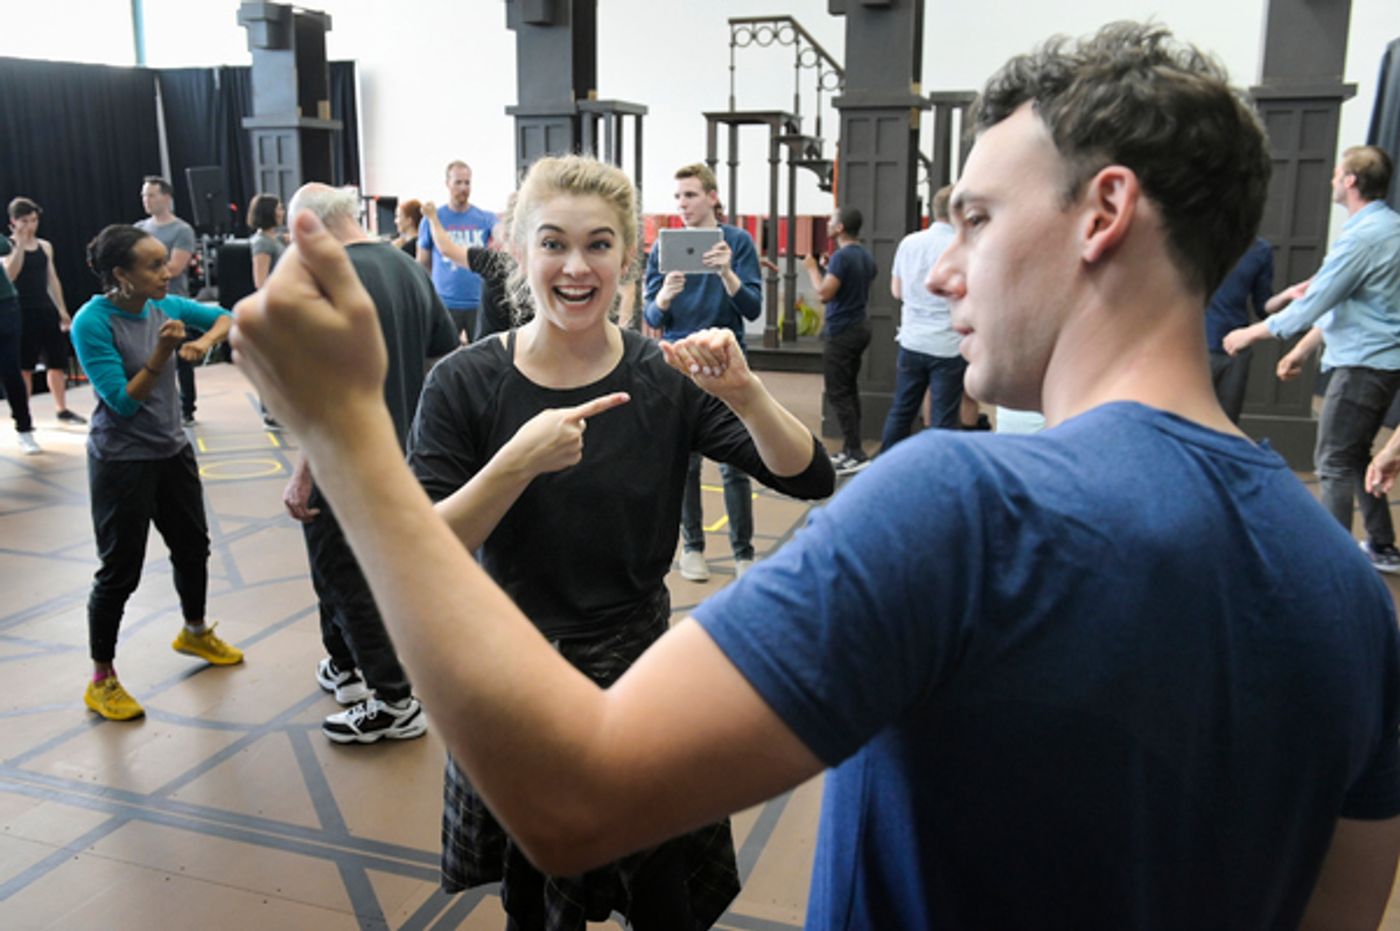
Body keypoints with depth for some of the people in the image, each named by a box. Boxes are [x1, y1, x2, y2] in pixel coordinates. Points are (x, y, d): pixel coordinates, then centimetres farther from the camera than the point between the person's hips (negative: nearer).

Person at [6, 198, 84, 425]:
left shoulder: (45, 246, 10)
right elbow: (10, 275, -19)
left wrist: (62, 310, 11)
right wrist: (20, 244, -19)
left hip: (46, 309, 5)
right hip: (22, 312, -5)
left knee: (57, 361, 4)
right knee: (24, 365, 0)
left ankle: (62, 410, 14)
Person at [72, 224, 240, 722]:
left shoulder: (164, 306, -5)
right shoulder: (92, 322, -20)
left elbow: (225, 318, 10)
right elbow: (123, 401, -22)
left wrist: (203, 342, -10)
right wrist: (161, 353, -33)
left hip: (172, 451, 6)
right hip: (122, 462, -6)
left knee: (193, 546, 18)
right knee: (121, 570, 1)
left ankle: (195, 633, 43)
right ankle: (102, 680, 18)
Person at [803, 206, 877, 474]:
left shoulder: (842, 256, -18)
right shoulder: (866, 256, 12)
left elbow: (824, 293, -22)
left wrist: (812, 268, -7)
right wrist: (826, 270, 20)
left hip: (841, 331, -9)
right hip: (860, 326, 9)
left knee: (838, 393, -6)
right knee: (849, 390, 14)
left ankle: (856, 454, -8)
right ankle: (849, 449, 19)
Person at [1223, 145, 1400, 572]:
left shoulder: (1363, 237, -20)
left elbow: (1313, 302, -18)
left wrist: (1252, 333, -6)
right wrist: (1302, 348, 21)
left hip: (1363, 364, -10)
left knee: (1335, 462, -3)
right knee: (1354, 456, 18)